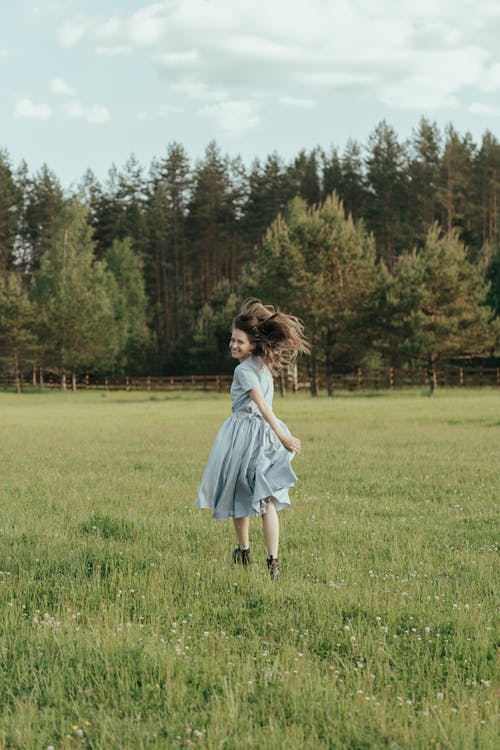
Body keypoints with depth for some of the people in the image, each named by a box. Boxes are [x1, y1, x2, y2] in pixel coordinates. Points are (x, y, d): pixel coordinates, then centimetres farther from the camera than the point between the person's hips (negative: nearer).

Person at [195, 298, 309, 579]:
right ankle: (273, 561, -9)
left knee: (240, 496, 14)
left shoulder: (244, 370, -15)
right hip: (264, 436, 7)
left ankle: (244, 551, 29)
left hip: (244, 434, -7)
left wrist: (282, 435, -28)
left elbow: (262, 405, -22)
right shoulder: (264, 365, 11)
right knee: (267, 501, 1)